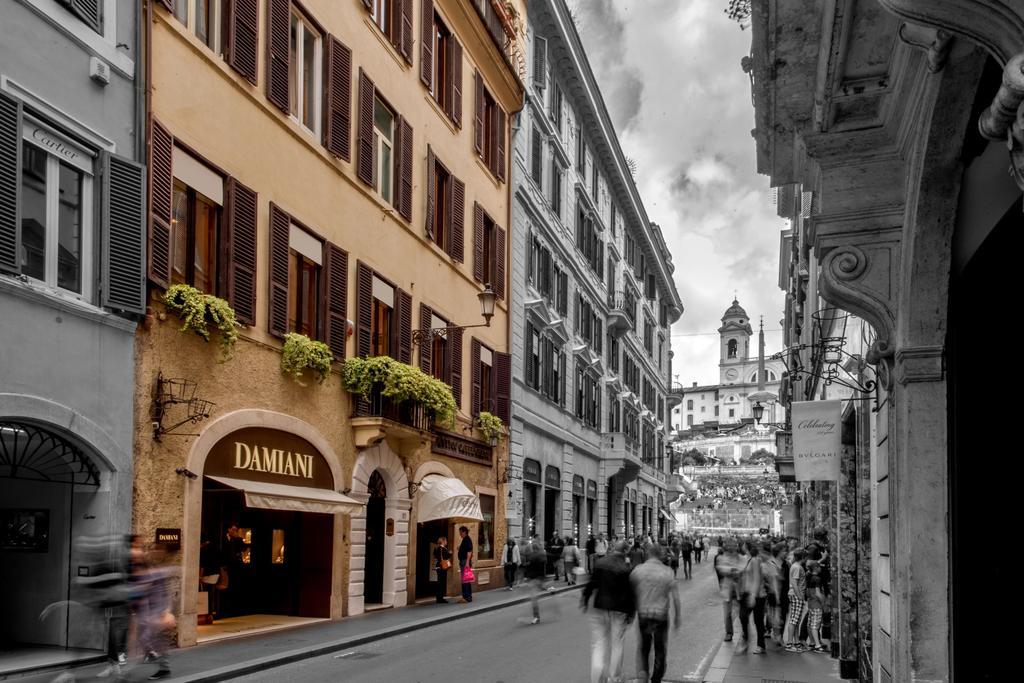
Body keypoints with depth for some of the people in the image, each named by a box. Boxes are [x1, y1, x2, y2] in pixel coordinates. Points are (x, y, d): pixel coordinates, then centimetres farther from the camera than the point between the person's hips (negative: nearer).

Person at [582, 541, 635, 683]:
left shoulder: (600, 563, -5)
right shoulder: (627, 569, -10)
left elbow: (591, 584, -3)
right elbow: (631, 593, -7)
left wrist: (585, 600, 10)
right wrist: (631, 613, 1)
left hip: (600, 607, 1)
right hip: (619, 610, -1)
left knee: (598, 644, 7)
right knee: (616, 645, 12)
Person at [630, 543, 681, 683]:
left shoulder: (637, 570, -3)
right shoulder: (667, 572, -6)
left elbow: (631, 593, 0)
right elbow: (675, 597, -5)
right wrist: (677, 615, 5)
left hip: (642, 615, 1)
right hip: (661, 616, -1)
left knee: (643, 649, 14)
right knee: (660, 651, 15)